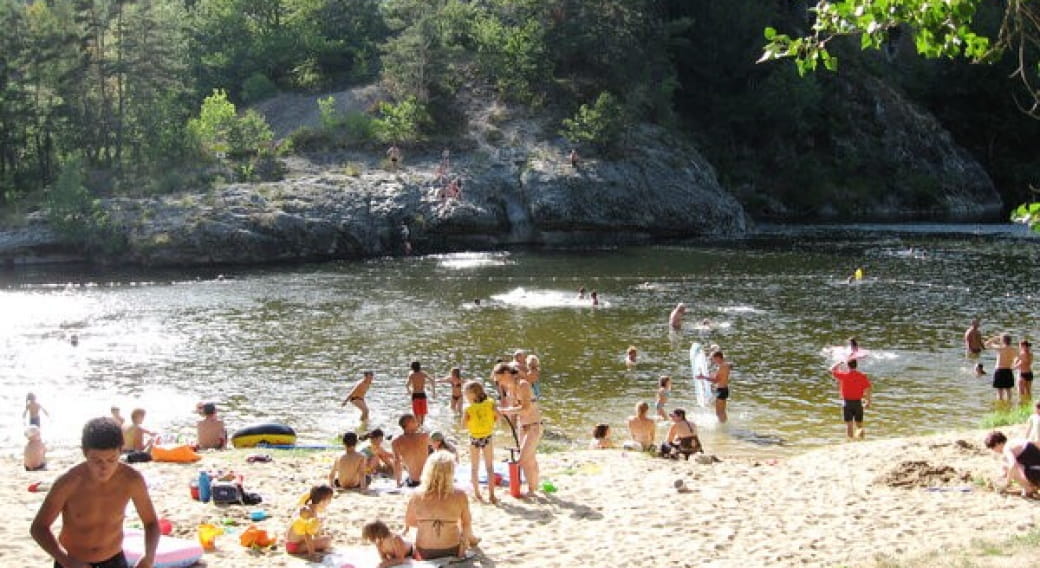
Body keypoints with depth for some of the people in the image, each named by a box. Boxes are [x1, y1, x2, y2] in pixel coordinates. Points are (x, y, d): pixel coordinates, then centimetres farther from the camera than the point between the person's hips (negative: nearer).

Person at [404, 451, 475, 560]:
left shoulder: (417, 495, -17)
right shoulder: (459, 495, -21)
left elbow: (408, 522, 0)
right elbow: (466, 524, -5)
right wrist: (470, 537, 17)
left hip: (424, 555, 2)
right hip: (452, 552, -2)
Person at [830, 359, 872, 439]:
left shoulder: (844, 375, -10)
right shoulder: (863, 376, -3)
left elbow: (832, 370, 4)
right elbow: (867, 390, -1)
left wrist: (841, 362, 13)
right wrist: (868, 402, 11)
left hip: (847, 402, -2)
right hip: (858, 402, 2)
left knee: (848, 424, 3)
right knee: (859, 424, 12)